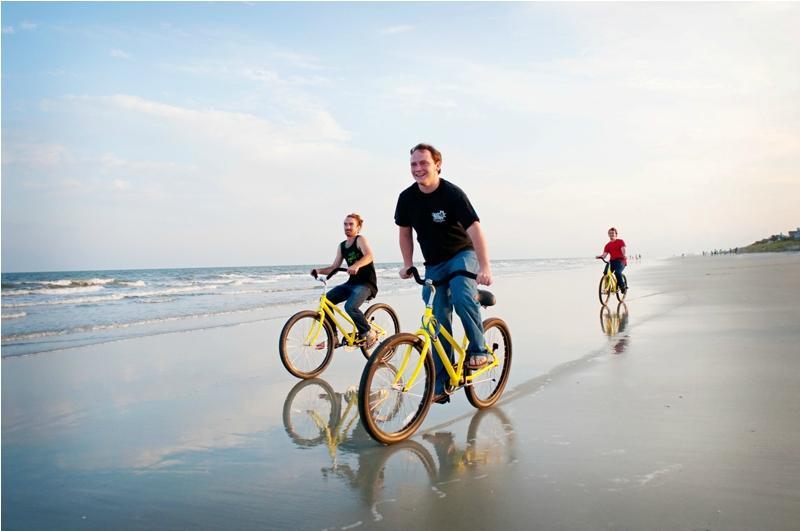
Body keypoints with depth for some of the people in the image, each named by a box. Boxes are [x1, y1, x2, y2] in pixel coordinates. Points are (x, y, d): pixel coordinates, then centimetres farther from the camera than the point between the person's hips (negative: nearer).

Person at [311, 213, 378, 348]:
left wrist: (356, 265, -46)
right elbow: (334, 267, 12)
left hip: (366, 283, -8)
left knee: (350, 307, -30)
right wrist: (319, 270, -7)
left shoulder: (360, 240, -7)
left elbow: (369, 255, -27)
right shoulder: (342, 246, 14)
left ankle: (369, 334, -8)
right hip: (351, 283, 8)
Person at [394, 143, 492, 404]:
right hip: (433, 264, 4)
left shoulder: (452, 193, -20)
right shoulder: (407, 198, -6)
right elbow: (405, 231, 10)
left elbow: (475, 230, -27)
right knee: (438, 322, 0)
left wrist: (485, 268, -36)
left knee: (462, 296, -34)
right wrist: (408, 265, 4)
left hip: (462, 255, -4)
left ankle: (479, 349, -12)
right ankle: (441, 386, 5)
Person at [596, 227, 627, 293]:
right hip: (612, 261, 4)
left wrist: (624, 256, -35)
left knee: (617, 272, -29)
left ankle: (623, 286, -10)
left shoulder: (620, 242, 3)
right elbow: (604, 254, 4)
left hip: (620, 261, -4)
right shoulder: (607, 245, 13)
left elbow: (623, 249, -14)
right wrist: (600, 256, -20)